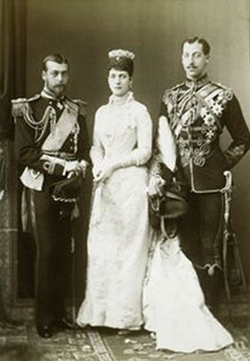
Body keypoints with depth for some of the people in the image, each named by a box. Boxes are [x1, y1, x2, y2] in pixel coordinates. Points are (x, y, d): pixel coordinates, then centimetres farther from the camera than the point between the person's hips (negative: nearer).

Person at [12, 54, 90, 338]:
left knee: (64, 250, 5)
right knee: (47, 250, -6)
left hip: (69, 186, 4)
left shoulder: (76, 110, 14)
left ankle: (60, 311, 15)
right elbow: (23, 153, -7)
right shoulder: (28, 109, 1)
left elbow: (85, 148, 13)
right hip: (41, 186, -4)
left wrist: (80, 167, -9)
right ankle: (44, 319, 5)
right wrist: (60, 166, -13)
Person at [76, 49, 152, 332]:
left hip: (131, 183, -5)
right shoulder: (102, 112, 15)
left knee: (129, 246, -3)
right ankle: (101, 310, 13)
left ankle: (127, 316, 5)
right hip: (105, 186, 5)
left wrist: (112, 164, -12)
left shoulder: (139, 111, -2)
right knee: (101, 246, 4)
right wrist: (97, 163, -3)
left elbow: (145, 152, -6)